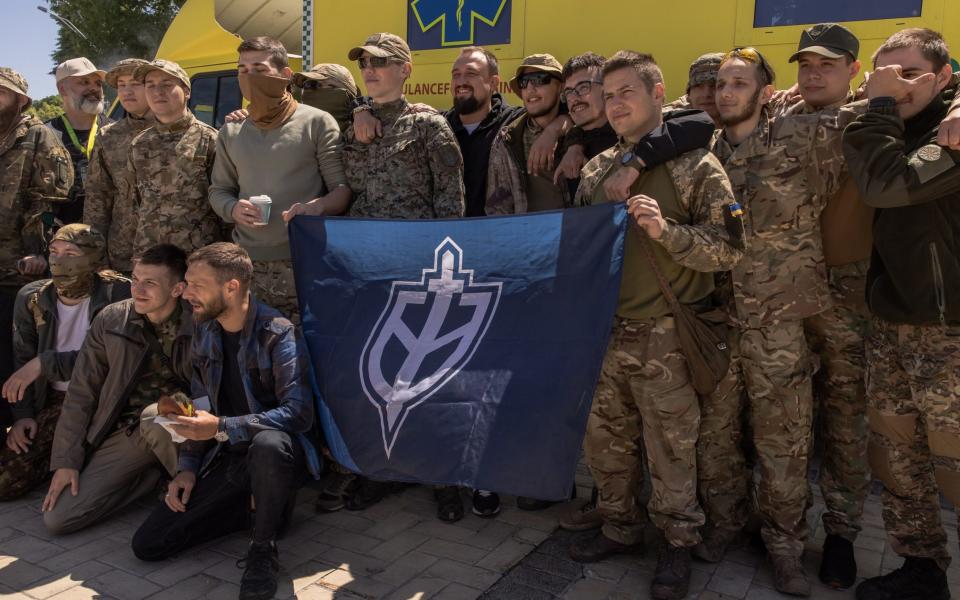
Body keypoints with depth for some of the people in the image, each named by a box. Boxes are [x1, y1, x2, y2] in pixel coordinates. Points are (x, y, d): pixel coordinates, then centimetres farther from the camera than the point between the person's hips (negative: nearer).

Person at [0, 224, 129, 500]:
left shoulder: (118, 293, -13)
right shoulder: (32, 298, 2)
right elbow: (24, 362, 9)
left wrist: (45, 363, -25)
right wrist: (23, 414, 0)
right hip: (55, 401, 4)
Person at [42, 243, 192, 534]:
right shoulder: (110, 321, -3)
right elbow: (81, 393, 3)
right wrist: (66, 462, 0)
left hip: (176, 427, -4)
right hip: (125, 434, 4)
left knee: (154, 416, -38)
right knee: (56, 518, -7)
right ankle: (153, 470, 8)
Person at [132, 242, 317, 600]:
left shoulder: (278, 333, -18)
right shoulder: (204, 333, 5)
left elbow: (298, 412, -27)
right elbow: (200, 407, 14)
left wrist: (222, 428, -30)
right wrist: (188, 467, 4)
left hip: (273, 450, -6)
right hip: (225, 459, 7)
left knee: (268, 444, -43)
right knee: (148, 544, -2)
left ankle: (263, 550, -16)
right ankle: (254, 506, 13)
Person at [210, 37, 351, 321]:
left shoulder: (317, 122, 2)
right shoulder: (231, 132, 16)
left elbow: (343, 188, 0)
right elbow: (219, 190, 21)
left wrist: (317, 207, -21)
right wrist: (233, 209, -2)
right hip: (248, 267, 4)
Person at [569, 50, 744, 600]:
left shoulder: (696, 166, -6)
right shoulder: (598, 168, 9)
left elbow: (730, 249, -11)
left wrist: (667, 231, -25)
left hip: (664, 337, -5)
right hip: (604, 331, 5)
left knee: (670, 447, 6)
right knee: (607, 440, 15)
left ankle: (678, 544, 27)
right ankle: (621, 527, 35)